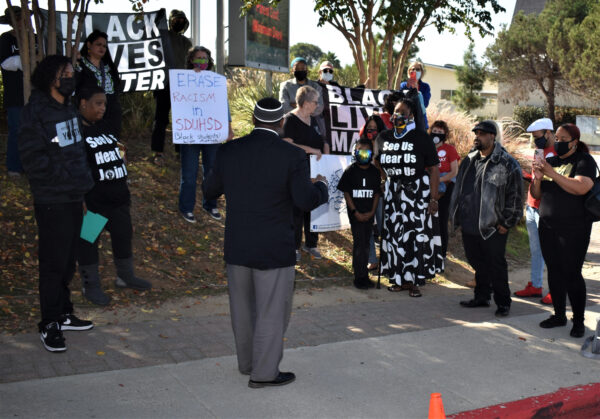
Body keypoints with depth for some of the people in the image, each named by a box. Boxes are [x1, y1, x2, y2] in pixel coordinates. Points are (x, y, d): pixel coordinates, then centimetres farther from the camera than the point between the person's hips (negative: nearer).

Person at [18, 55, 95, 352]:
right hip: (52, 201, -7)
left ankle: (64, 314, 28)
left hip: (74, 197, 7)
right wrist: (67, 173, -19)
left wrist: (84, 177, 9)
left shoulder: (68, 109, 12)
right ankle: (49, 325, 12)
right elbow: (33, 160, -17)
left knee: (67, 261, 15)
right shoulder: (35, 113, -12)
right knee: (53, 263, 0)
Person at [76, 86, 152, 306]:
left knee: (123, 234, 16)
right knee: (88, 239, 4)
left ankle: (125, 276, 35)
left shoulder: (107, 127, 13)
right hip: (92, 199, -8)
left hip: (116, 197, 8)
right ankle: (90, 285, 18)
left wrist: (124, 192, 19)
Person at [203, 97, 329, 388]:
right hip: (274, 250, -5)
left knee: (243, 308, 19)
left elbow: (210, 192, 9)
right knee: (272, 312, 9)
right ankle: (264, 373, 18)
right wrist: (321, 187, 6)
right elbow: (306, 201, -16)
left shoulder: (229, 151, -2)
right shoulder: (292, 155, -13)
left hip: (237, 246, 5)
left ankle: (247, 361, 35)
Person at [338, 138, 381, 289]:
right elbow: (346, 192, -3)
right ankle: (360, 277, -3)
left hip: (369, 213, 3)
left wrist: (372, 212, -3)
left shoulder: (375, 172, 5)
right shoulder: (350, 170, -3)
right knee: (359, 242, -7)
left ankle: (363, 275, 16)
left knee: (366, 243, 7)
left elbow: (377, 193, 8)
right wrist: (355, 212, -9)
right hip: (355, 212, -3)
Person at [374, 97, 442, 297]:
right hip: (393, 192, 4)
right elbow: (377, 162, 20)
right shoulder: (383, 138, 5)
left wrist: (433, 199, -13)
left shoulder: (422, 138, -7)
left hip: (418, 192, -4)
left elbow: (434, 169, -8)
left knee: (417, 236, -4)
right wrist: (386, 180, 9)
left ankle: (414, 281, 5)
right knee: (395, 235, 5)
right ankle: (400, 279, 15)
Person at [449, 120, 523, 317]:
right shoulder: (469, 160, 11)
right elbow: (459, 188, 19)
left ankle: (503, 302, 18)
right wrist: (457, 216, 16)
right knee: (477, 263, 15)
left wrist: (506, 223, -10)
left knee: (496, 265, 3)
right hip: (469, 226, 6)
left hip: (492, 227, -6)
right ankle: (482, 297, 30)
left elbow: (515, 196, -8)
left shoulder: (507, 164, -8)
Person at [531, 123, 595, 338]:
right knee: (554, 271, 10)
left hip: (574, 229, -6)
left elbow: (580, 188, -24)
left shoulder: (584, 161, -6)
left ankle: (579, 320, 9)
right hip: (548, 226, 6)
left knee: (571, 273, -4)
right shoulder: (550, 161, 11)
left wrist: (551, 173, -26)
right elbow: (536, 195, 12)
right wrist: (537, 178, -8)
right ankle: (559, 315, 22)